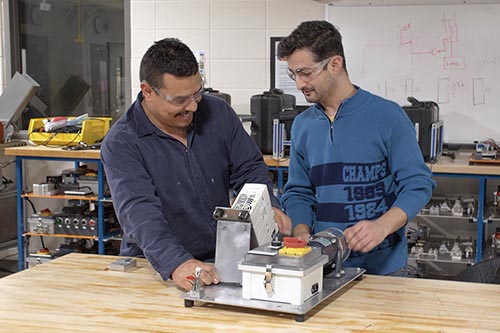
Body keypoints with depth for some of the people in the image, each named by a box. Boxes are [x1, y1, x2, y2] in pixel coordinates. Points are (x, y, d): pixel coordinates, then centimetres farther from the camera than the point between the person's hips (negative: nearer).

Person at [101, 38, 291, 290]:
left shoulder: (217, 112, 3)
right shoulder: (120, 143, -12)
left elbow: (249, 168, 7)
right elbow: (138, 210, -24)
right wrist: (176, 264, -40)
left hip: (221, 261, 3)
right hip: (155, 270, -3)